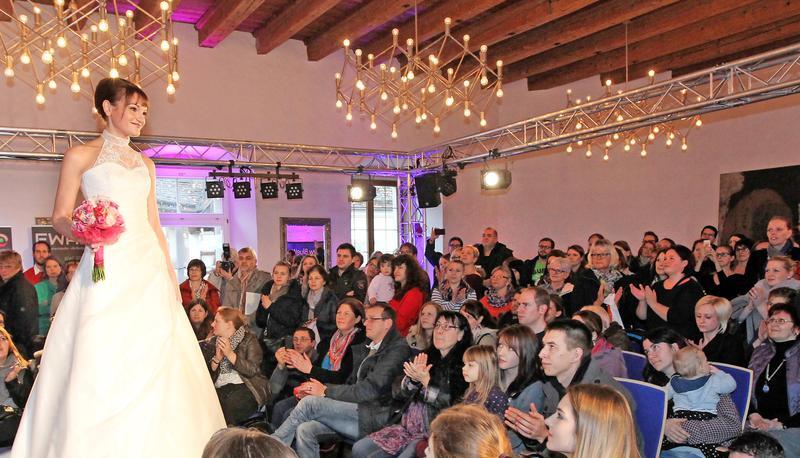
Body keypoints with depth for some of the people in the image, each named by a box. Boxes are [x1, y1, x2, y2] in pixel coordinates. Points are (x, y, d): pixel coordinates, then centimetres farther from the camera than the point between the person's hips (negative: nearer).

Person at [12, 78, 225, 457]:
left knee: (153, 363, 3)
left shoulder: (145, 163, 18)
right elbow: (60, 219, 0)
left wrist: (169, 270, 9)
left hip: (149, 268, 5)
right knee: (100, 364, -7)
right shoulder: (80, 156, 4)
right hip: (107, 269, -4)